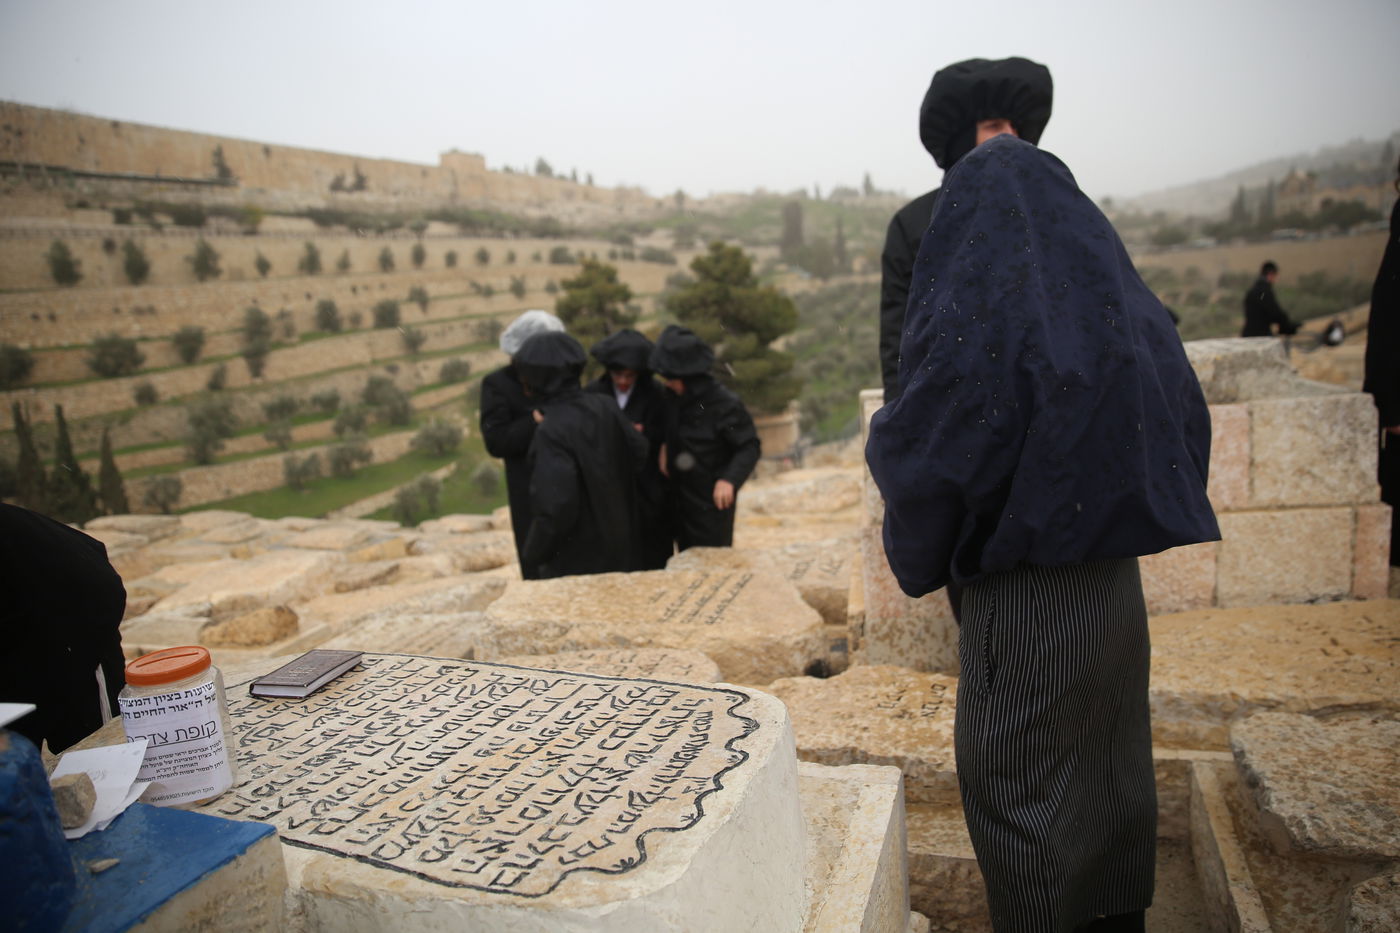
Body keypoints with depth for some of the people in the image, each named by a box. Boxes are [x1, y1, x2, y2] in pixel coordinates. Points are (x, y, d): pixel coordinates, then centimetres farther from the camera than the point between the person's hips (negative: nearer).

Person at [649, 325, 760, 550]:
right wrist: (665, 445, -1)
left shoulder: (726, 404, -24)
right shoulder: (674, 394, -5)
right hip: (681, 496, 7)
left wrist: (730, 479, -32)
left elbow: (750, 447, -18)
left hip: (713, 500, -7)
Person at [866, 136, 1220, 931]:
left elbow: (920, 454, -17)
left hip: (1024, 591, -7)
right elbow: (1187, 422, 11)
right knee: (1112, 772, 22)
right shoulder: (1127, 305, 2)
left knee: (1017, 783, 10)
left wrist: (882, 438, 5)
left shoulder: (973, 315, -17)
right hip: (1116, 584, 7)